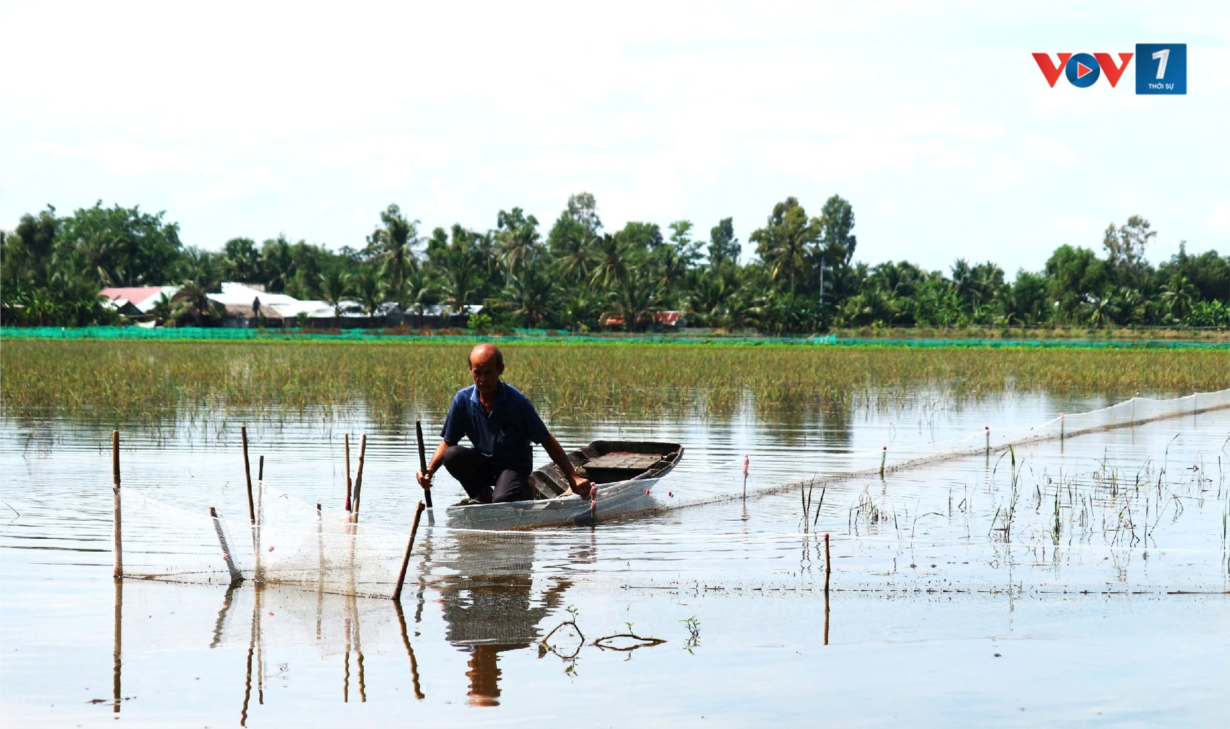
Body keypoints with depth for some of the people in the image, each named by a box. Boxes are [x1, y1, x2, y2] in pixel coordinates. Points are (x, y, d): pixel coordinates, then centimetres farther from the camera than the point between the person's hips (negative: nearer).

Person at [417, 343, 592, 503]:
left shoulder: (517, 402, -21)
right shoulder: (463, 400, -12)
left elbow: (548, 442, -14)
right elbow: (447, 443, -4)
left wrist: (573, 478, -17)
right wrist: (428, 472, -21)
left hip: (515, 465, -4)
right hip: (483, 462, 4)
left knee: (502, 501, -34)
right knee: (451, 456, -27)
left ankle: (524, 491, 4)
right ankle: (483, 496, 0)